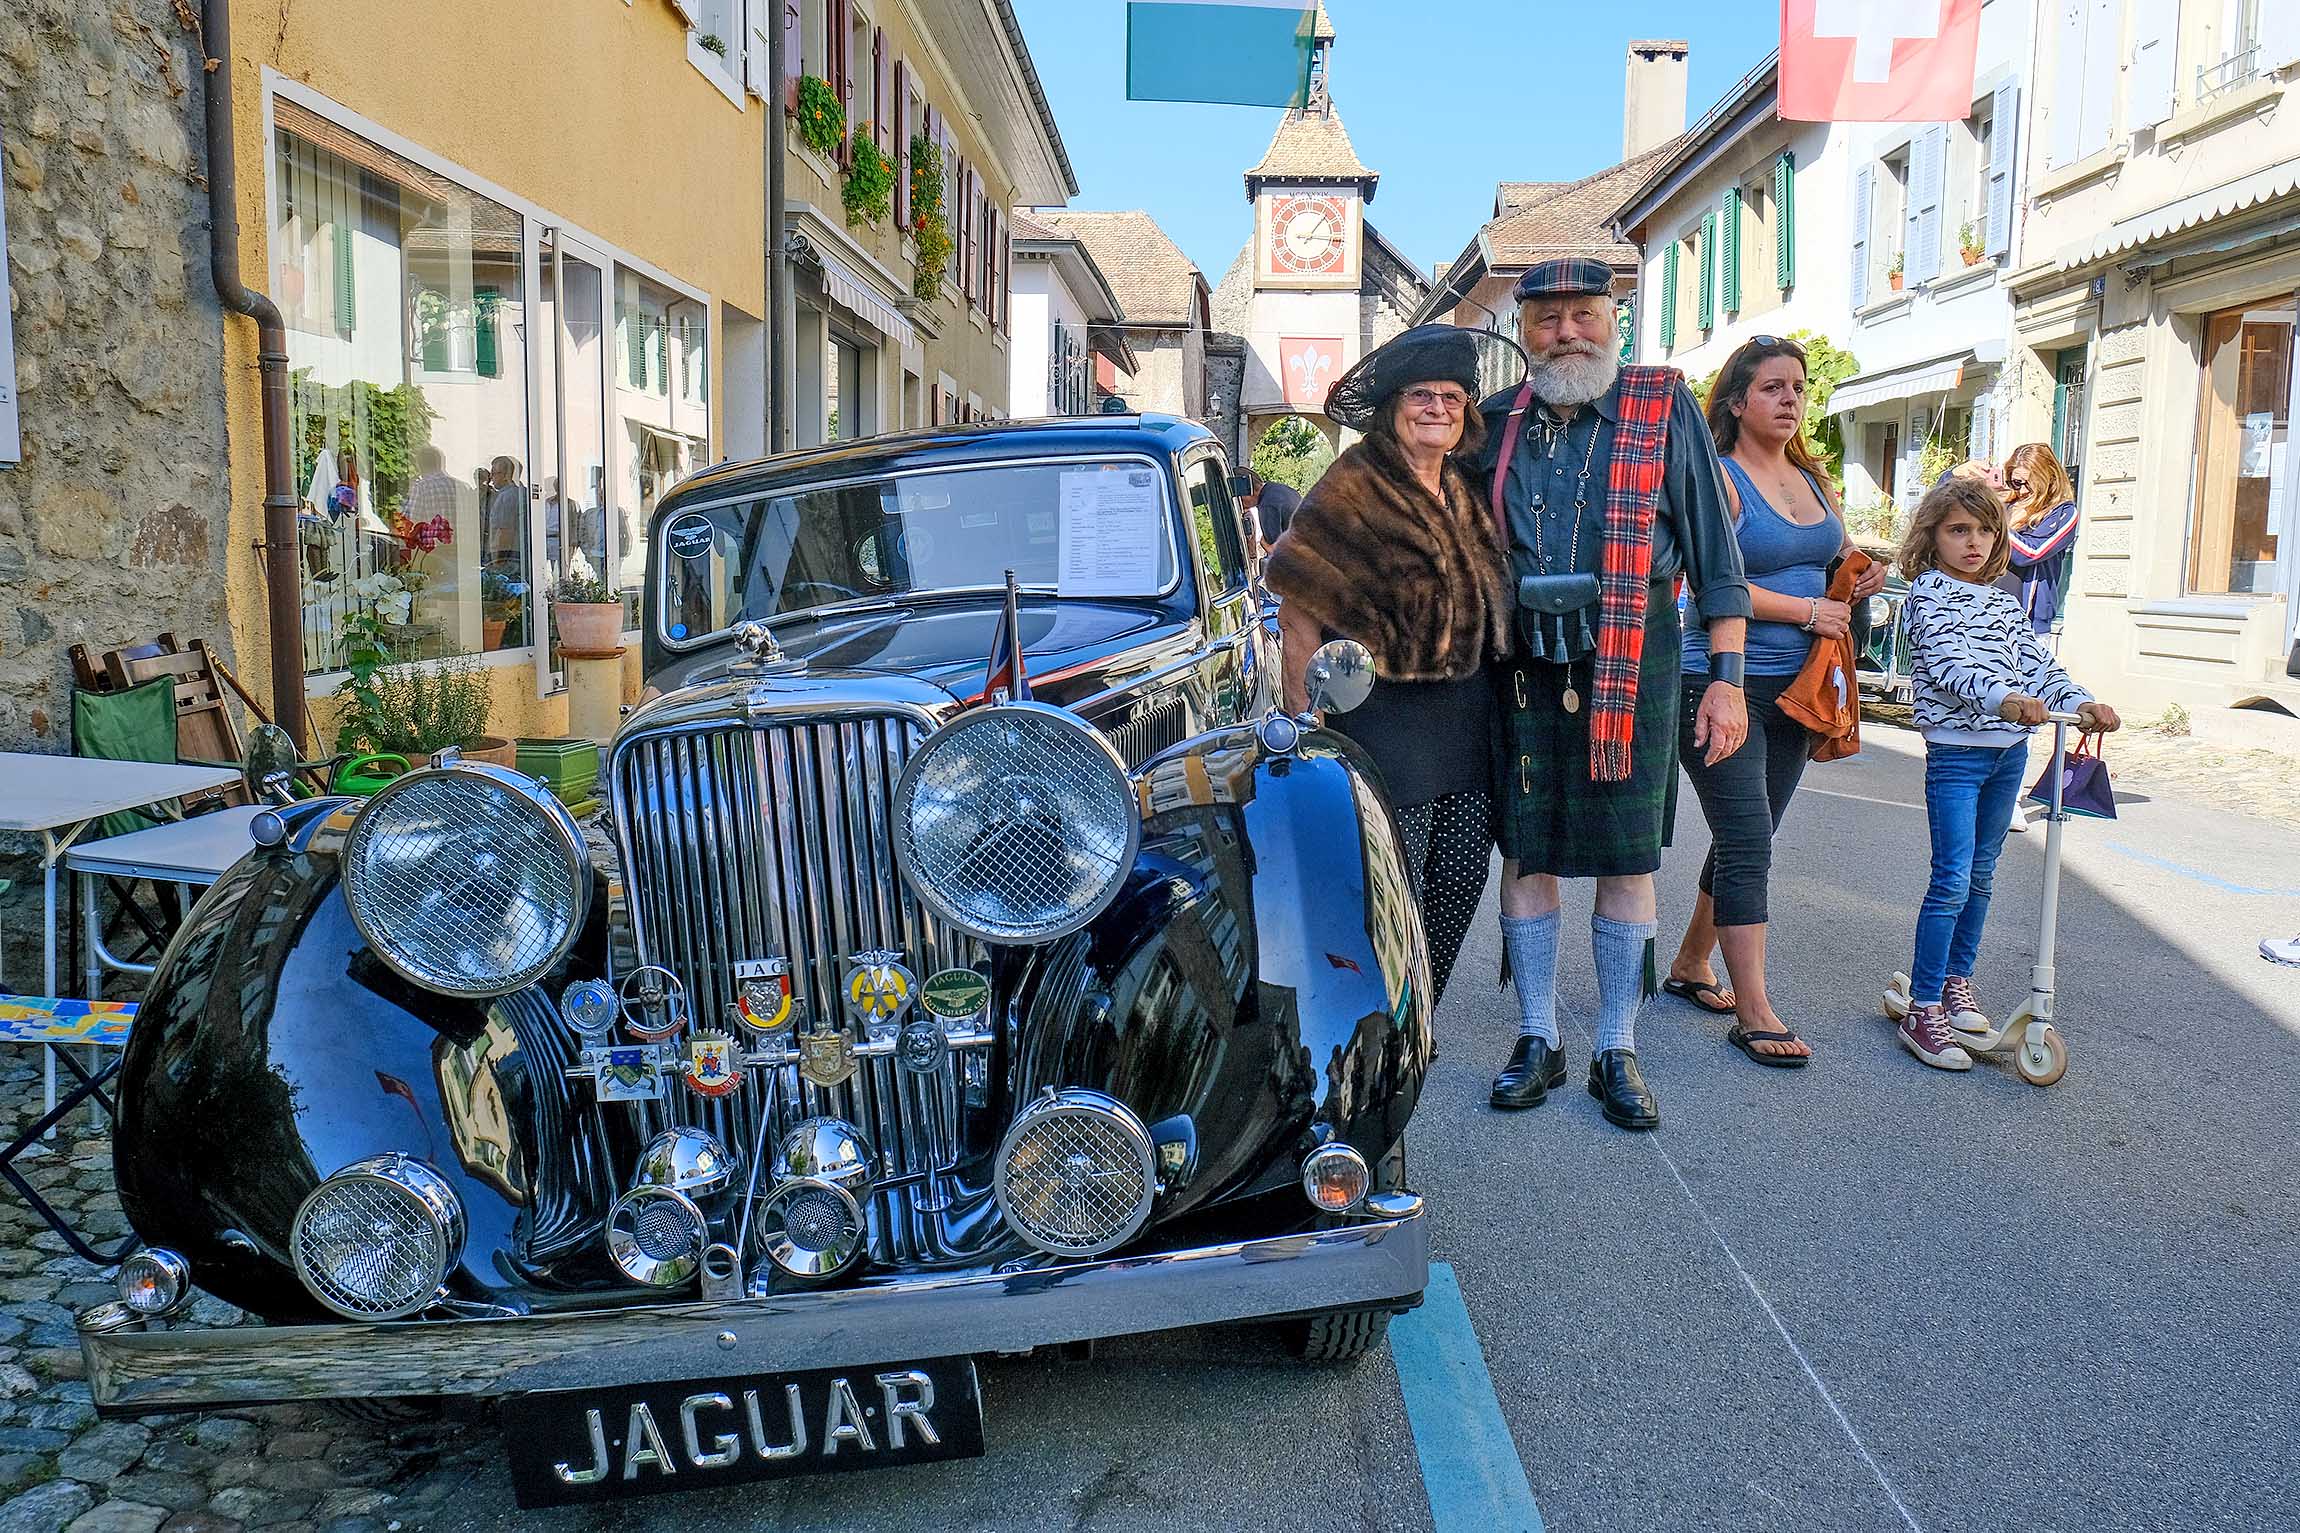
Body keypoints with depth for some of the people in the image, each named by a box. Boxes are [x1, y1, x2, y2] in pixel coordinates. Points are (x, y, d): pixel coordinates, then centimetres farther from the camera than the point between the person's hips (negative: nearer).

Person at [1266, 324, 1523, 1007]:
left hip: (1467, 716, 7)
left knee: (1460, 882, 10)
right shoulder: (1350, 490, -9)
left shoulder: (1466, 495, 14)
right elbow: (1299, 615, -12)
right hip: (1384, 716, -7)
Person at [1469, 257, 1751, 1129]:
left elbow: (1714, 552, 2)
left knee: (1628, 860, 2)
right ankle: (1537, 1043, 20)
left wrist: (1726, 677, -4)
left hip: (1632, 664, -2)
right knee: (1525, 852, 6)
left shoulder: (1665, 407, 2)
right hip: (1523, 666, 2)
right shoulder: (1498, 423, 8)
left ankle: (1617, 1054, 15)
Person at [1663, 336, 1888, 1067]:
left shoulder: (1814, 482, 15)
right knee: (1747, 843, -10)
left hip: (1793, 689, 8)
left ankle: (1690, 965, 29)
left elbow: (1839, 565, 27)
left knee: (1748, 842, 13)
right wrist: (1808, 611, -14)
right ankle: (1753, 1013, -7)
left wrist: (1860, 582, 4)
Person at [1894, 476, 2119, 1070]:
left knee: (1981, 873, 15)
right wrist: (2004, 698, -37)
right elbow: (1948, 663, -21)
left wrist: (2080, 702, -9)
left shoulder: (2003, 602, 16)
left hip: (2009, 751, 7)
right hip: (1955, 749, -7)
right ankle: (1922, 1011, -8)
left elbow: (2036, 662, 9)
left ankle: (1957, 981, 29)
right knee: (1952, 880, -11)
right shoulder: (1930, 591, -6)